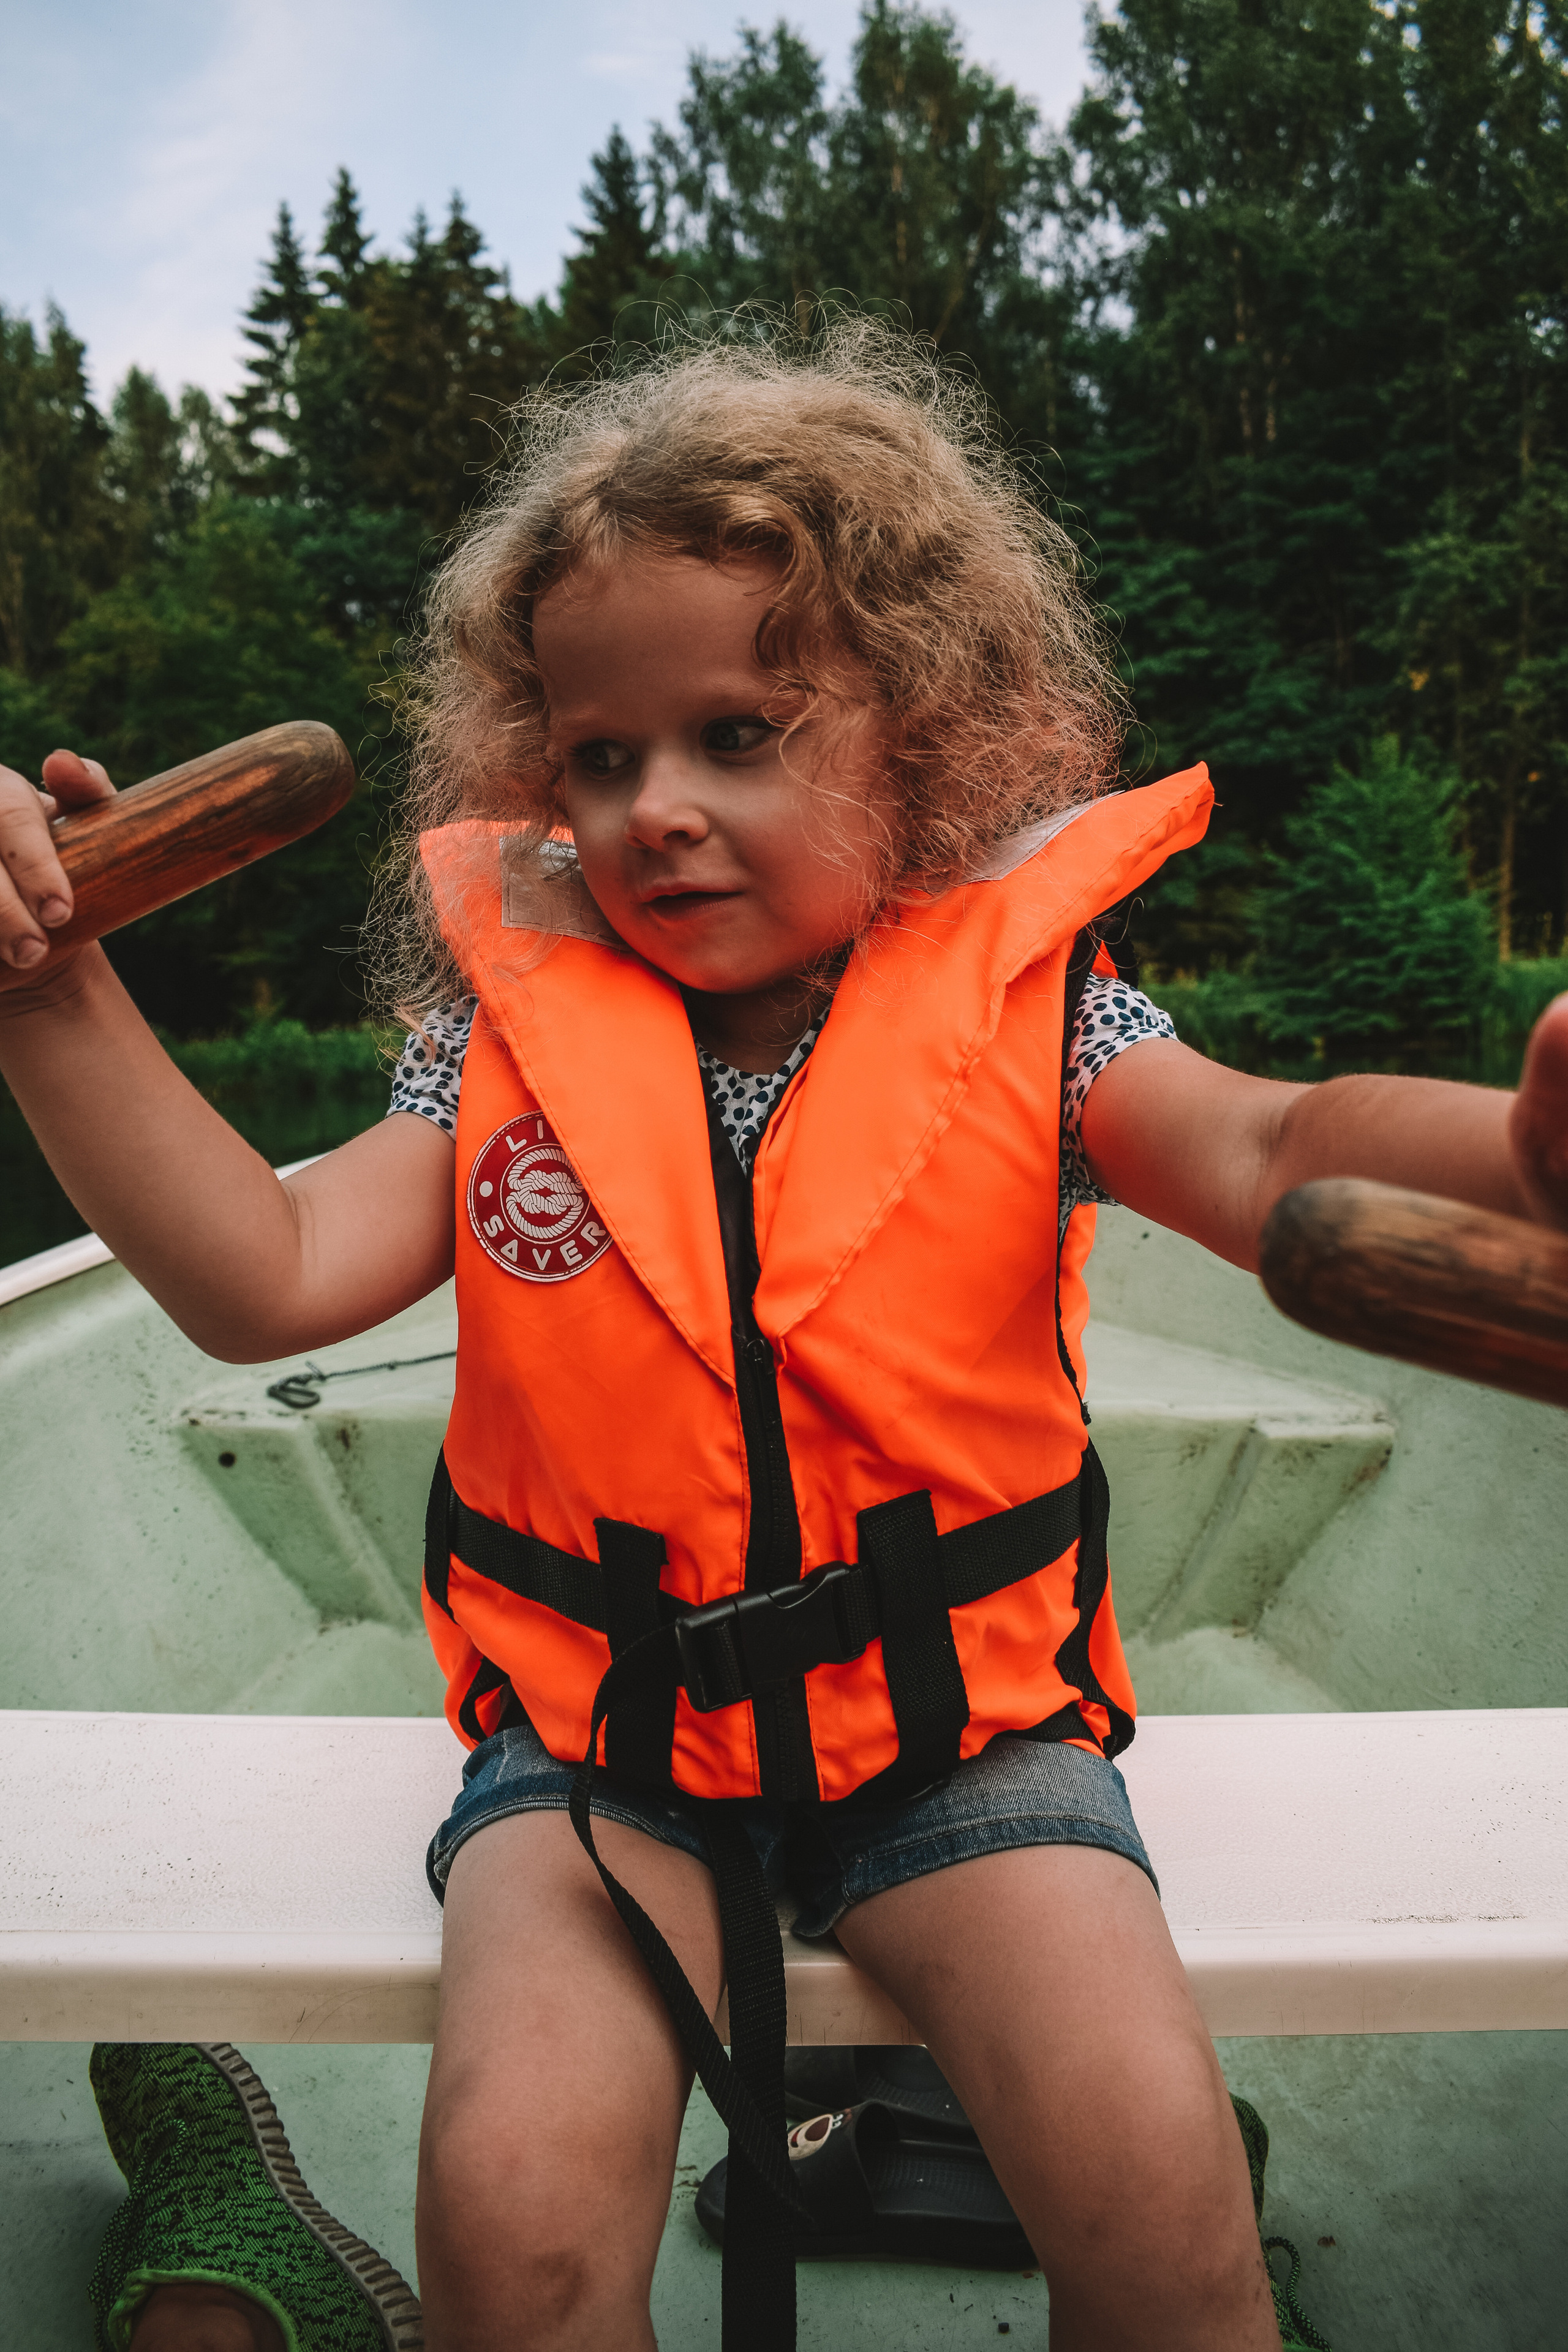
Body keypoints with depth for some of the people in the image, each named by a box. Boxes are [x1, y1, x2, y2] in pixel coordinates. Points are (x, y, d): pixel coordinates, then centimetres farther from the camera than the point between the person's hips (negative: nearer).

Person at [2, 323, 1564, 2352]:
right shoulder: (513, 1026, -1)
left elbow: (1273, 1163, -15)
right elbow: (267, 1283, -8)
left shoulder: (1019, 993, -4)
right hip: (597, 1713, 1)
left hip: (954, 1690, 0)